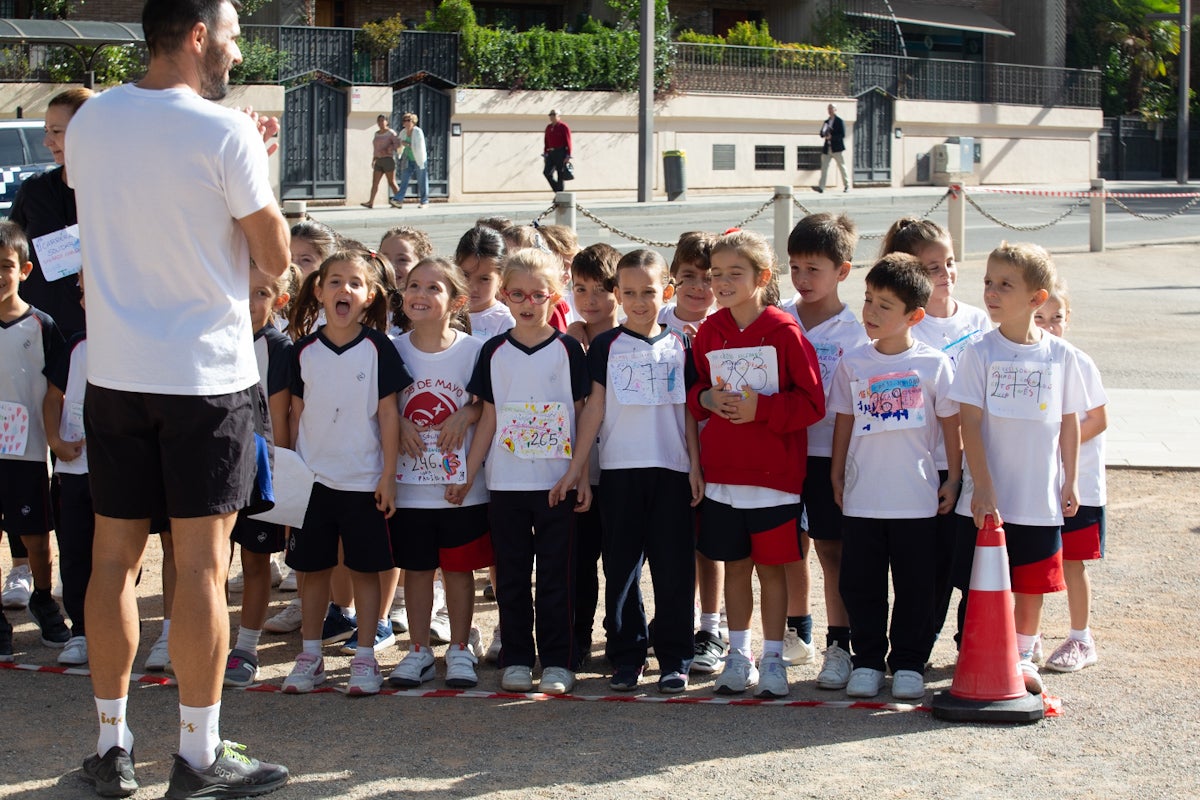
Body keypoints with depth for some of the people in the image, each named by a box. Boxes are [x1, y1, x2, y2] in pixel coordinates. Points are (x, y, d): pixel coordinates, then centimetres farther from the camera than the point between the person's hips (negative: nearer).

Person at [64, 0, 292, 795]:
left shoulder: (90, 123, 5)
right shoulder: (226, 132, -13)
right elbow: (276, 255, -7)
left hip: (114, 370, 5)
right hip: (206, 375, -5)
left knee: (114, 558, 10)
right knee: (202, 565, 0)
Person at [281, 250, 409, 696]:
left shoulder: (377, 348, -5)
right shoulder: (305, 351, 2)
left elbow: (388, 414, -4)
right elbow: (297, 413, 9)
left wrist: (389, 477, -7)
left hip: (363, 481, -2)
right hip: (313, 478, 2)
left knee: (365, 569, 4)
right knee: (314, 568, 8)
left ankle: (365, 658, 12)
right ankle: (310, 657, 18)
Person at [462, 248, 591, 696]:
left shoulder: (567, 350, 1)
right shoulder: (495, 352, 6)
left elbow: (580, 417, 3)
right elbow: (489, 419, 9)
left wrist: (582, 476, -1)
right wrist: (468, 473, 5)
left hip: (557, 484, -2)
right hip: (506, 483, 2)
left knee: (555, 576, 2)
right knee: (511, 576, 6)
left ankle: (556, 662, 9)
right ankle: (516, 659, 15)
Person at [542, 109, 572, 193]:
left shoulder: (563, 127, -6)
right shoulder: (548, 127, 14)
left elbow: (568, 142, -10)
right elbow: (546, 142, 17)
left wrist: (568, 156, -16)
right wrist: (545, 154, 12)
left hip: (561, 154, -6)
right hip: (551, 153, 6)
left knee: (560, 175, -4)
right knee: (547, 172, -6)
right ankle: (557, 190, 8)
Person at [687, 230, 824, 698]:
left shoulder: (784, 332, -8)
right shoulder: (709, 332, 5)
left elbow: (812, 402, -9)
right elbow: (694, 390, 16)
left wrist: (760, 408, -19)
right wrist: (706, 399, -6)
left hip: (775, 475, -4)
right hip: (721, 475, 4)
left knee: (771, 568, 4)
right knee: (735, 567, 12)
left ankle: (773, 659, 15)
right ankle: (738, 655, 23)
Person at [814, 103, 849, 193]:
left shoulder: (839, 121, -3)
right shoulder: (826, 121, 16)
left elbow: (842, 135, -10)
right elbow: (822, 134, 18)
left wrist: (831, 137, -18)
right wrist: (824, 134, -5)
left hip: (837, 148, -5)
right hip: (827, 148, 5)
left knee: (842, 167, 3)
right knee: (824, 167, -6)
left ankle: (847, 185, 13)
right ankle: (821, 187, -13)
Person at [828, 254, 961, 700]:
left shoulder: (933, 365, -3)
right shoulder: (852, 365, 1)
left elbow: (951, 424, 4)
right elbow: (844, 423, 8)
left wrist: (954, 479, 4)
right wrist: (837, 478, 7)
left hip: (918, 499, -2)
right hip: (862, 499, 2)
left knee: (914, 587, 6)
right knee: (860, 585, 7)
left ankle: (908, 664, 17)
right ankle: (867, 662, 19)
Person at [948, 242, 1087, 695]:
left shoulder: (1061, 356, 0)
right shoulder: (980, 354, -6)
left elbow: (1069, 421, 9)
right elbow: (970, 424, -8)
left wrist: (1070, 482, 7)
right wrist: (983, 488, -15)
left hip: (1040, 500, 2)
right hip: (985, 499, -2)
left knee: (1031, 587, 11)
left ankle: (1023, 658, 29)